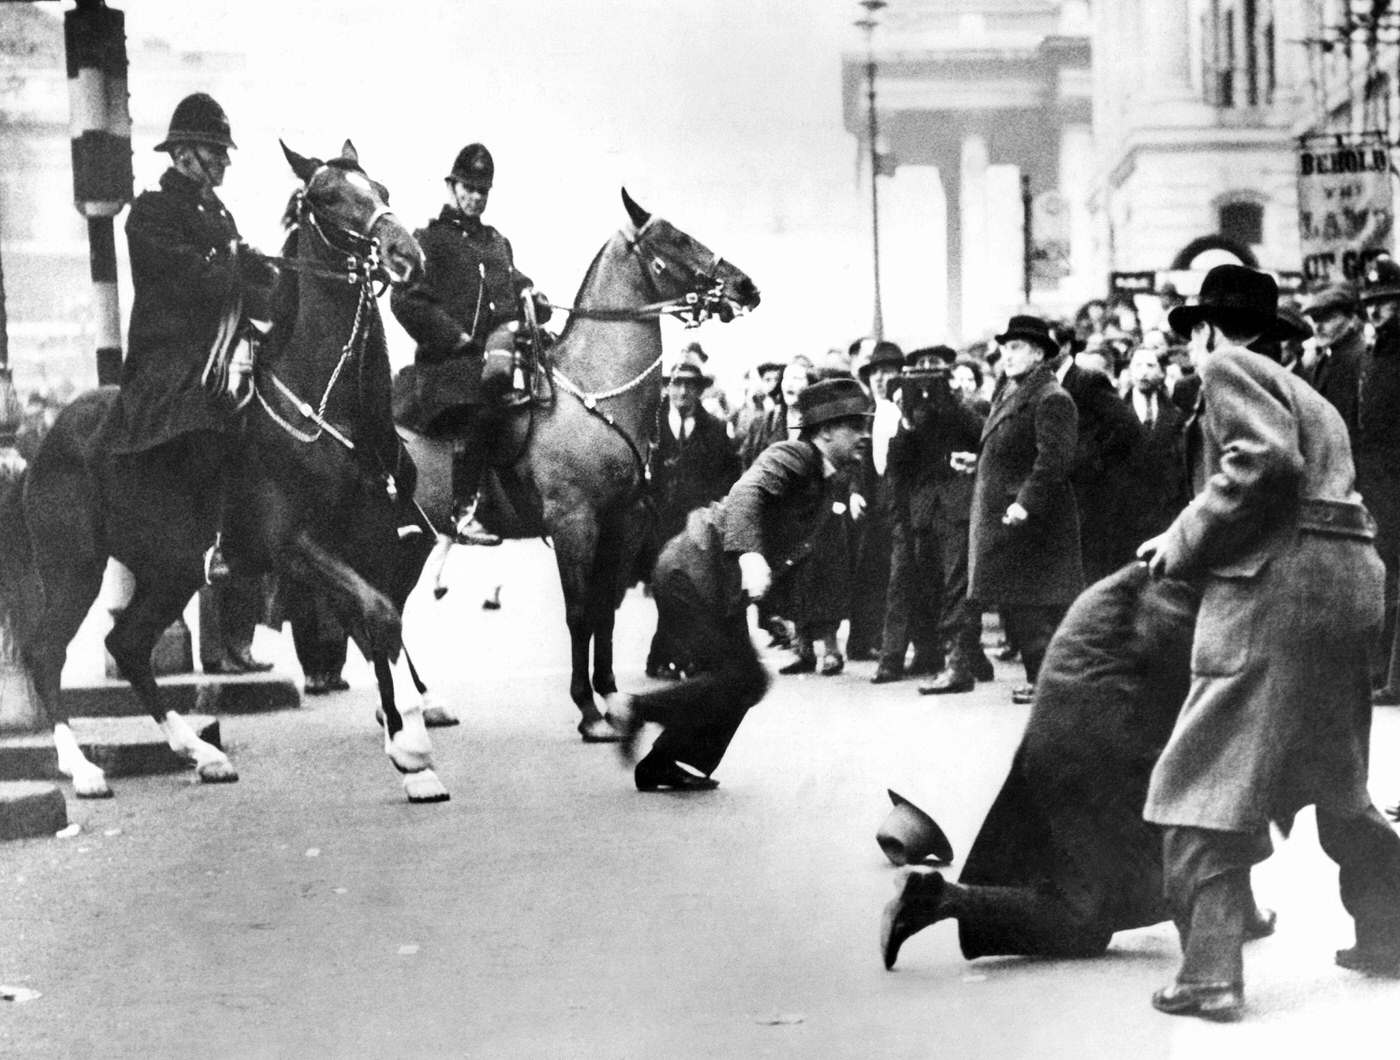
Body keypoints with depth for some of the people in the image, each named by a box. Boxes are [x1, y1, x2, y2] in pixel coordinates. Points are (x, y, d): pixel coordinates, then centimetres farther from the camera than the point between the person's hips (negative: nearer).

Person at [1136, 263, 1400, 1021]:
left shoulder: (1228, 368, 0)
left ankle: (1210, 974, -12)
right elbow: (1299, 474, 20)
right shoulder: (1306, 396, 28)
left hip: (1277, 583, -9)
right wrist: (1189, 543, 18)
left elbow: (1266, 460, -16)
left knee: (1210, 783, -8)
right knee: (1334, 783, 22)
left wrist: (1185, 542, -9)